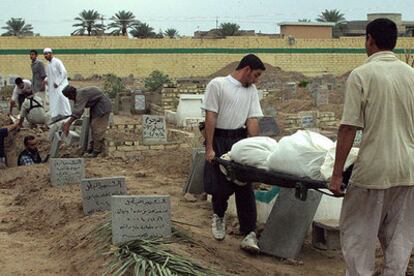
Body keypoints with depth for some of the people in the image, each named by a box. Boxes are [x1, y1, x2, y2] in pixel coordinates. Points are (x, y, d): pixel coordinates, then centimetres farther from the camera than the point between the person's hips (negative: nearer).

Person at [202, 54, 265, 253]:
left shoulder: (251, 90, 12)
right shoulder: (217, 84, -5)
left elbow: (252, 120, 7)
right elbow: (210, 117, -9)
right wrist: (209, 148, -13)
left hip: (240, 139, 4)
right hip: (219, 139, -4)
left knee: (245, 188, -2)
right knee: (220, 186, 1)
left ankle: (249, 234, -2)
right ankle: (219, 216, 33)